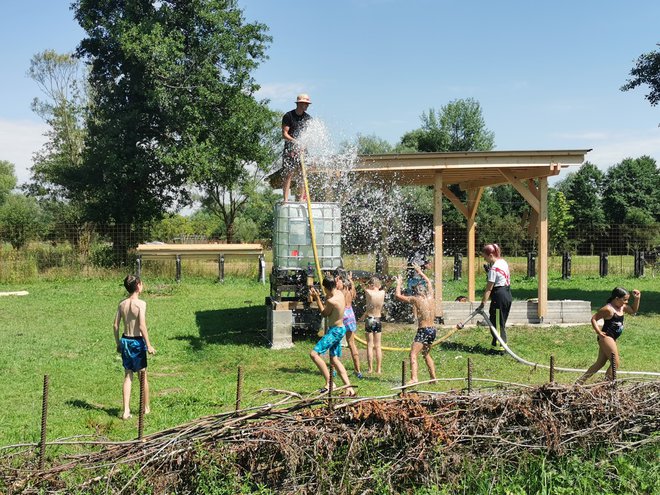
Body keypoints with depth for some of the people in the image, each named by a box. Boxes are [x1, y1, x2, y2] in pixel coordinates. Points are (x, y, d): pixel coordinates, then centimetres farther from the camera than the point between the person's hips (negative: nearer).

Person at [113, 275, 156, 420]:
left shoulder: (122, 304, 3)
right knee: (143, 376, 10)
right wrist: (149, 345, -14)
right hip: (137, 342, -5)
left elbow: (115, 325, 5)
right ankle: (146, 408, 23)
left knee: (128, 376, 9)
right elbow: (142, 326, -20)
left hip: (125, 340, 5)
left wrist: (118, 343, 16)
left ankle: (126, 411, 5)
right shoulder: (140, 303, -14)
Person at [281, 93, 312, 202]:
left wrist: (302, 147, -11)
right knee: (288, 174, -9)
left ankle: (301, 199, 5)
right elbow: (284, 134, -9)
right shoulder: (288, 116, -4)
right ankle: (286, 199, -11)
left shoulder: (308, 118, 8)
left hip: (302, 149, 4)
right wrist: (296, 142, -23)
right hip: (289, 149, -4)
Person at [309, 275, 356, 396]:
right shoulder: (340, 293, 1)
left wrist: (317, 298, -3)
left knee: (314, 354, -11)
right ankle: (349, 388, 11)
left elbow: (324, 313, -6)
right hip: (340, 329, 10)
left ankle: (329, 383, -11)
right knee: (335, 359, 14)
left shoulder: (331, 301, -24)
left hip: (334, 331, -10)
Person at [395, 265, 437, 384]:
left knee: (413, 354, -13)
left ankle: (414, 378, -29)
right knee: (426, 354, 24)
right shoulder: (431, 298, 7)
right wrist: (421, 272, 37)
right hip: (432, 330, 7)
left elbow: (397, 295, -4)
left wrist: (398, 283, 11)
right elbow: (429, 282, 26)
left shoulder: (416, 299, -8)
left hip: (423, 330, -7)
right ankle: (433, 377, 28)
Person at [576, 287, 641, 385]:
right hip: (606, 337, -9)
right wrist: (599, 332, -21)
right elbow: (593, 319, -14)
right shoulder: (608, 309, -17)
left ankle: (580, 381, 17)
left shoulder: (622, 307, 9)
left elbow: (633, 311, 23)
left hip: (611, 339, 9)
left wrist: (637, 298, 9)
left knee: (600, 363, 12)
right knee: (615, 363, -10)